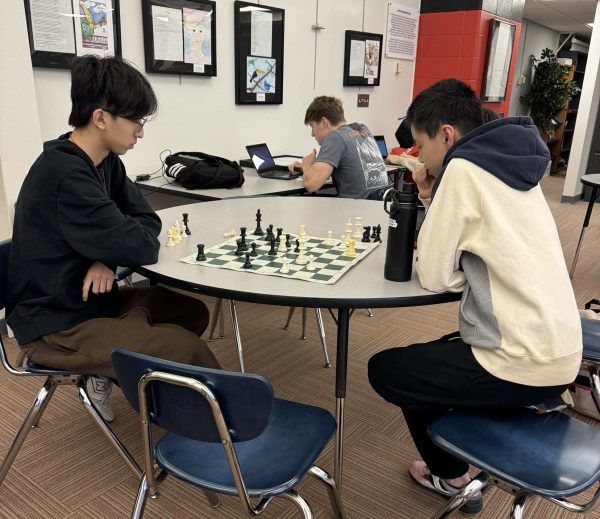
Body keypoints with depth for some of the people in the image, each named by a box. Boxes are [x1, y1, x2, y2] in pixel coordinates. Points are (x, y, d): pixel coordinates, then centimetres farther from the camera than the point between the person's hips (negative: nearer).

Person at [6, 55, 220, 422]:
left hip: (88, 299, 9)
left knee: (193, 311, 12)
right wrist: (114, 252, -4)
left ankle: (108, 372, 13)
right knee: (187, 350, -22)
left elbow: (148, 219, 0)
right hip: (56, 325, -9)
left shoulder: (105, 162, 3)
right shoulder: (64, 176, -27)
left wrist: (107, 258, -18)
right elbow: (141, 247, -28)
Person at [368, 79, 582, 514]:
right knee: (436, 354, 29)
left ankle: (450, 475, 26)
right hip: (557, 353, 9)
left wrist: (435, 205, 1)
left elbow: (435, 276, -14)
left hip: (523, 362, -9)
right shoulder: (509, 163, 11)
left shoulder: (463, 169, -15)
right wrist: (435, 202, 6)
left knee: (385, 370, 10)